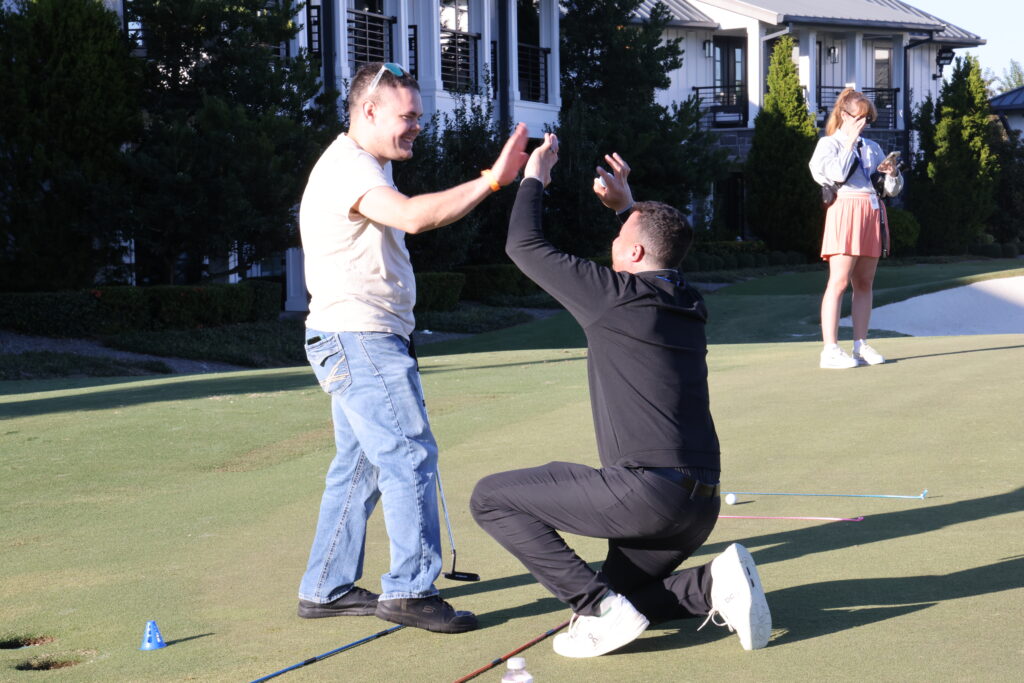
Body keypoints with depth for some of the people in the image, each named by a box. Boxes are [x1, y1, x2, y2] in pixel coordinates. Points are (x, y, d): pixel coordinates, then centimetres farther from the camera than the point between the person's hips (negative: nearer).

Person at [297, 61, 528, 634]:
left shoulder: (369, 168, 21)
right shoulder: (347, 167, -16)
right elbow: (414, 216, -32)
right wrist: (493, 179, -35)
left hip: (370, 341, 11)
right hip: (358, 337, -11)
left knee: (361, 466, 12)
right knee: (410, 455, -13)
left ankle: (325, 589, 18)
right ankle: (410, 589, -10)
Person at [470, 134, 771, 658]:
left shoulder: (614, 294, -7)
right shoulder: (688, 305, 14)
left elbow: (524, 246, 3)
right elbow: (659, 257, 42)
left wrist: (534, 178, 17)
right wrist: (626, 207, 41)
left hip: (644, 490, -8)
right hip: (701, 503, 8)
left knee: (491, 497, 1)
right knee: (623, 590, 28)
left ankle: (600, 609, -8)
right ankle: (714, 584, 1)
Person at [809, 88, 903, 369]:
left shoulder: (872, 147, 22)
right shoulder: (829, 144, 5)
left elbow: (892, 189, 21)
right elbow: (838, 173, -15)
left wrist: (893, 173, -1)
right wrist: (850, 142, -6)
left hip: (872, 214, 6)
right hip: (845, 210, -6)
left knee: (864, 283, 5)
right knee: (839, 281, -12)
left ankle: (860, 345, 7)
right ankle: (830, 349, -16)